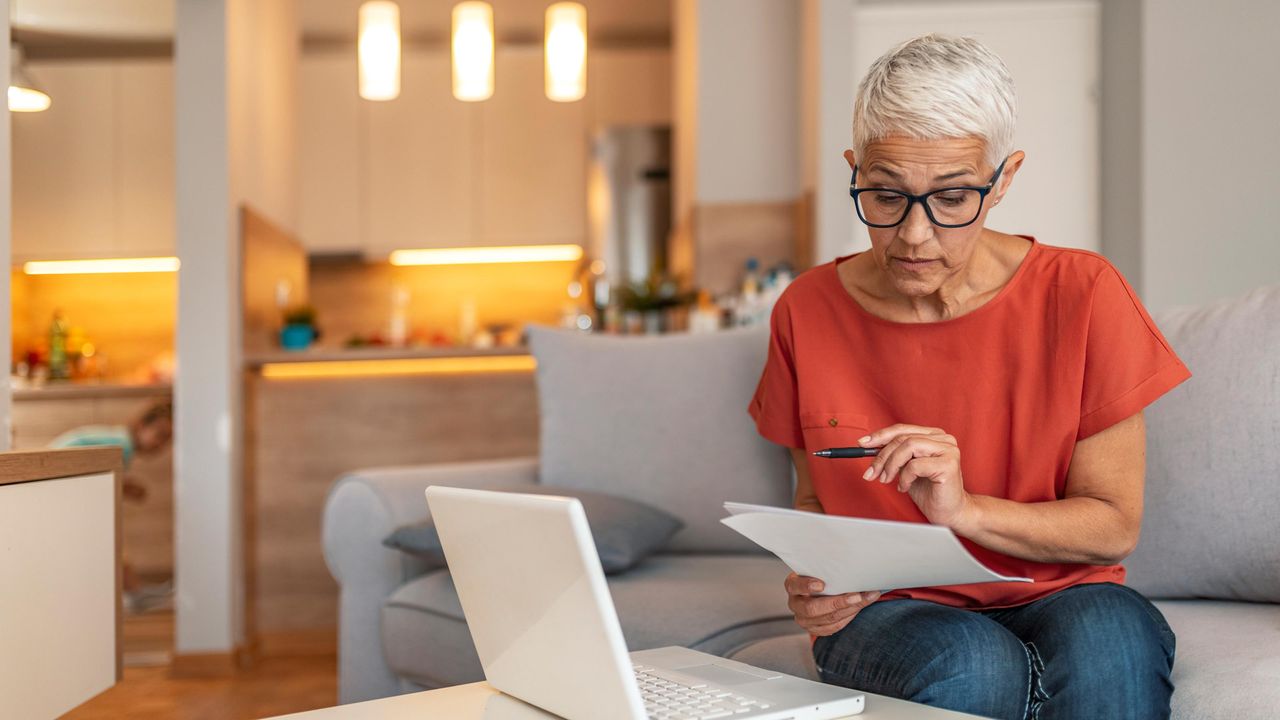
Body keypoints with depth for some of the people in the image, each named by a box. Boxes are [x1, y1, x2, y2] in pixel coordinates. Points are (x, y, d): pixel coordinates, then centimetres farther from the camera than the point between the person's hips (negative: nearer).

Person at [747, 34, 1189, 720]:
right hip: (885, 608, 1)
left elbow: (1114, 524, -4)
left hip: (1057, 598, 0)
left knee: (1112, 644, -36)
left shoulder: (1082, 296, -7)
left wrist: (965, 509, -21)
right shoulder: (809, 312, -2)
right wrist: (815, 581, -12)